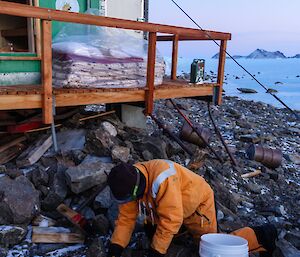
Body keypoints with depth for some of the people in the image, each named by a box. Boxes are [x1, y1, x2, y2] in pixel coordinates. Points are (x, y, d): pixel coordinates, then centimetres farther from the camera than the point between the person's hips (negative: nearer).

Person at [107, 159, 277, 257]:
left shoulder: (162, 179, -40)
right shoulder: (130, 183, -14)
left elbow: (170, 220, -38)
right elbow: (126, 218, -11)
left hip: (199, 202, -8)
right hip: (180, 209, 8)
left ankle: (260, 236, 5)